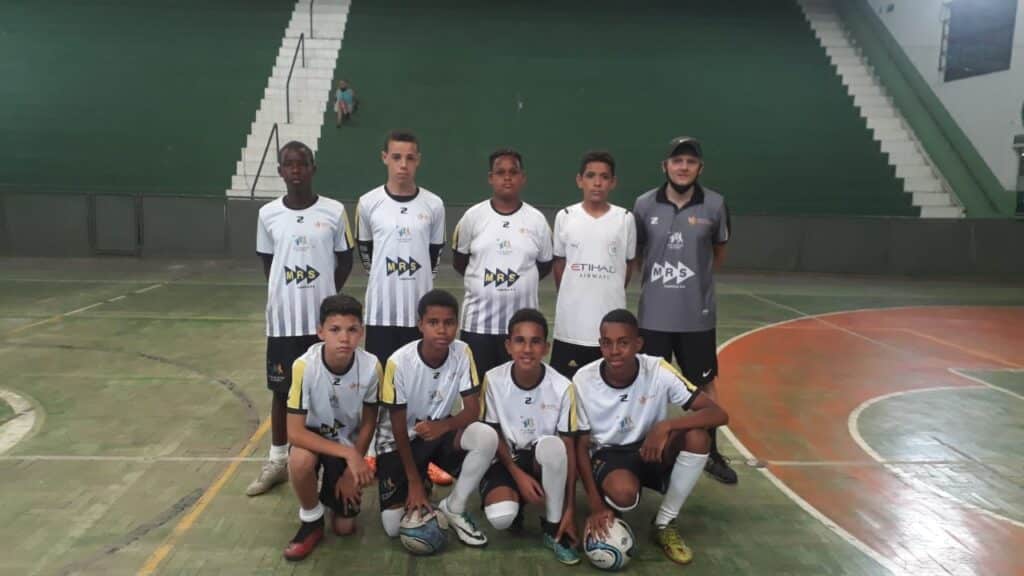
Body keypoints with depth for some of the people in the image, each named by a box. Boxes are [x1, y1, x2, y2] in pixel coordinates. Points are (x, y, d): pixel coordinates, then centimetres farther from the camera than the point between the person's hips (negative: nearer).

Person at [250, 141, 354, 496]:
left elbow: (345, 260, 5)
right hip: (283, 318, 2)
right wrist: (286, 293, 6)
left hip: (324, 319, -1)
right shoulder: (268, 214, 0)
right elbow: (267, 262, 11)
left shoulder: (334, 211, -5)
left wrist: (327, 295, 3)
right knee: (282, 390, 12)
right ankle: (277, 461, 27)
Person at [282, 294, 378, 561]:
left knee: (345, 527, -2)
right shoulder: (304, 366, -30)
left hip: (349, 442, 1)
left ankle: (334, 491, 32)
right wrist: (349, 455, -35)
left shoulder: (371, 367, -25)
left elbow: (368, 424, -10)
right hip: (312, 437, -1)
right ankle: (311, 522, -7)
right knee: (300, 459, -37)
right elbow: (295, 432, -28)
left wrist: (352, 470, -9)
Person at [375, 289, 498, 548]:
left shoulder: (462, 353, -16)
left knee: (487, 437, -29)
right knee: (393, 526, -14)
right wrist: (414, 482, -15)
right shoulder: (400, 362, -25)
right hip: (400, 440, -2)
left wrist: (443, 425, -36)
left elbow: (473, 410, -14)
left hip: (440, 431, 3)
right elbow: (399, 427, -17)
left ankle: (453, 508, -6)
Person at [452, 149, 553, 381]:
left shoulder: (537, 220, 1)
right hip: (478, 319, 0)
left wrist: (521, 282, 4)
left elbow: (545, 265, 11)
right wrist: (482, 282, 5)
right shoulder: (473, 216, 0)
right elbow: (459, 261, 9)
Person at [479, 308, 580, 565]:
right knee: (501, 517, -30)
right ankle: (512, 501, 9)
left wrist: (570, 509, -16)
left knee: (553, 445, -36)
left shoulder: (562, 387, -17)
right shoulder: (493, 380, -14)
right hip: (505, 460, 0)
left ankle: (553, 528, -14)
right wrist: (519, 476, -18)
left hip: (543, 460, 0)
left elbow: (568, 448, -13)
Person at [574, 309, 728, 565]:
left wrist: (665, 425, -36)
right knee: (623, 491, -37)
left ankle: (665, 523, -7)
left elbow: (719, 414, -23)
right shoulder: (583, 380, -19)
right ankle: (606, 514, 5)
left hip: (651, 450, 2)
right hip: (607, 454, -2)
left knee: (697, 435, -29)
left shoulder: (658, 371, -20)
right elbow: (581, 445, -9)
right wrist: (596, 505, -18)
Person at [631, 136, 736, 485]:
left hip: (697, 314, 0)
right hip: (654, 314, 0)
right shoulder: (645, 204, -4)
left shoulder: (714, 205, -4)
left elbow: (719, 253, 11)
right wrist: (658, 277, 2)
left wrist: (697, 276, 4)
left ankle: (711, 453, 29)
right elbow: (631, 254, 8)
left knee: (705, 384, 11)